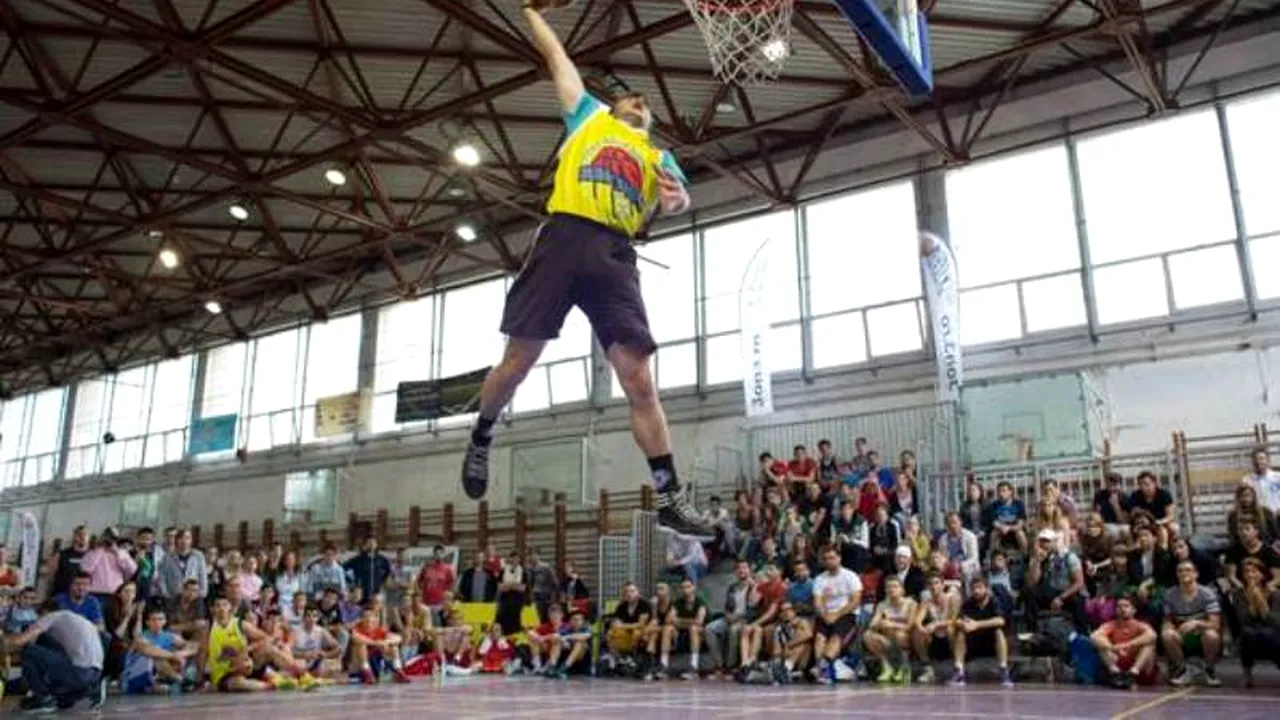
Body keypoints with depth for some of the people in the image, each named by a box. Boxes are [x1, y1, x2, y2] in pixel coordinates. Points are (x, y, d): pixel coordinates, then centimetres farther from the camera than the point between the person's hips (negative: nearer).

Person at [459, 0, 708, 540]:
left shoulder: (658, 157, 26)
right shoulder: (588, 114, 25)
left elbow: (680, 199, 7)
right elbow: (556, 57, 29)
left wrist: (675, 196, -14)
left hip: (615, 255, 1)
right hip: (564, 237, -1)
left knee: (639, 379, -7)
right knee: (518, 360, 0)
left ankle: (669, 497, -6)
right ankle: (480, 442, 27)